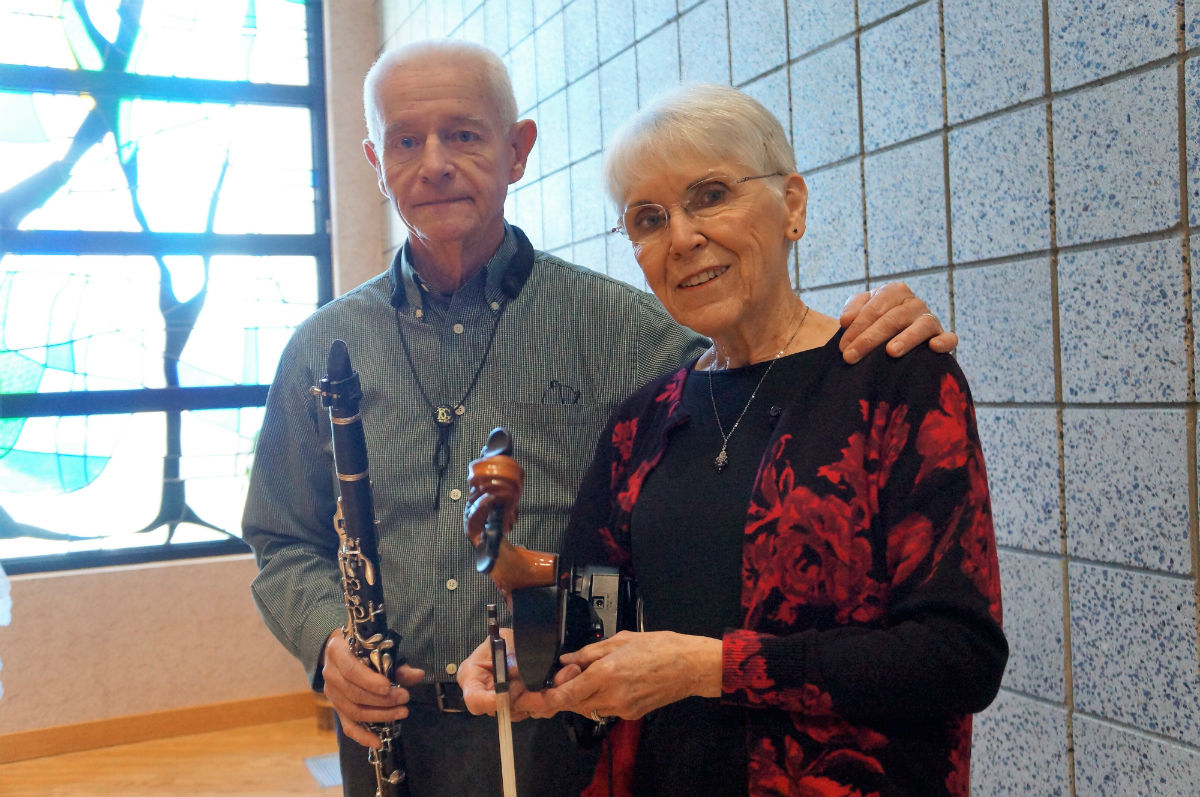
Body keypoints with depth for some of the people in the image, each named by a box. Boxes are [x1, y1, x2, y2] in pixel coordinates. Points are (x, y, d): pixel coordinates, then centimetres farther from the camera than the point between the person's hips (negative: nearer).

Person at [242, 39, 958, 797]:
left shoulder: (615, 325, -5)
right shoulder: (322, 349, 3)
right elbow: (284, 543, 8)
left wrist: (861, 340, -26)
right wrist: (325, 637, -9)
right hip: (391, 733, 2)